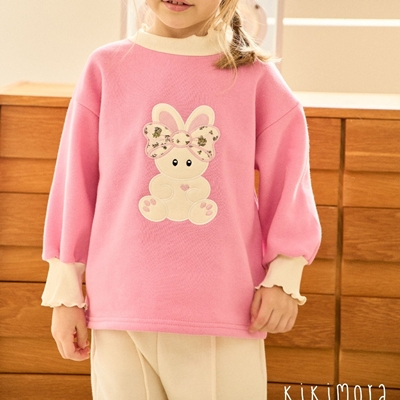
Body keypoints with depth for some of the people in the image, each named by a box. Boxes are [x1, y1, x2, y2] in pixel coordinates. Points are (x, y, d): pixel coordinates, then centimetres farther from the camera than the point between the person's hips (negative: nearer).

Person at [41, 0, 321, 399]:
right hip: (122, 306, 1)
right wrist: (66, 293, 6)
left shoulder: (254, 75, 1)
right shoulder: (106, 68, 2)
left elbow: (286, 175, 6)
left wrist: (283, 277, 2)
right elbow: (75, 181, 5)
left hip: (227, 313, 0)